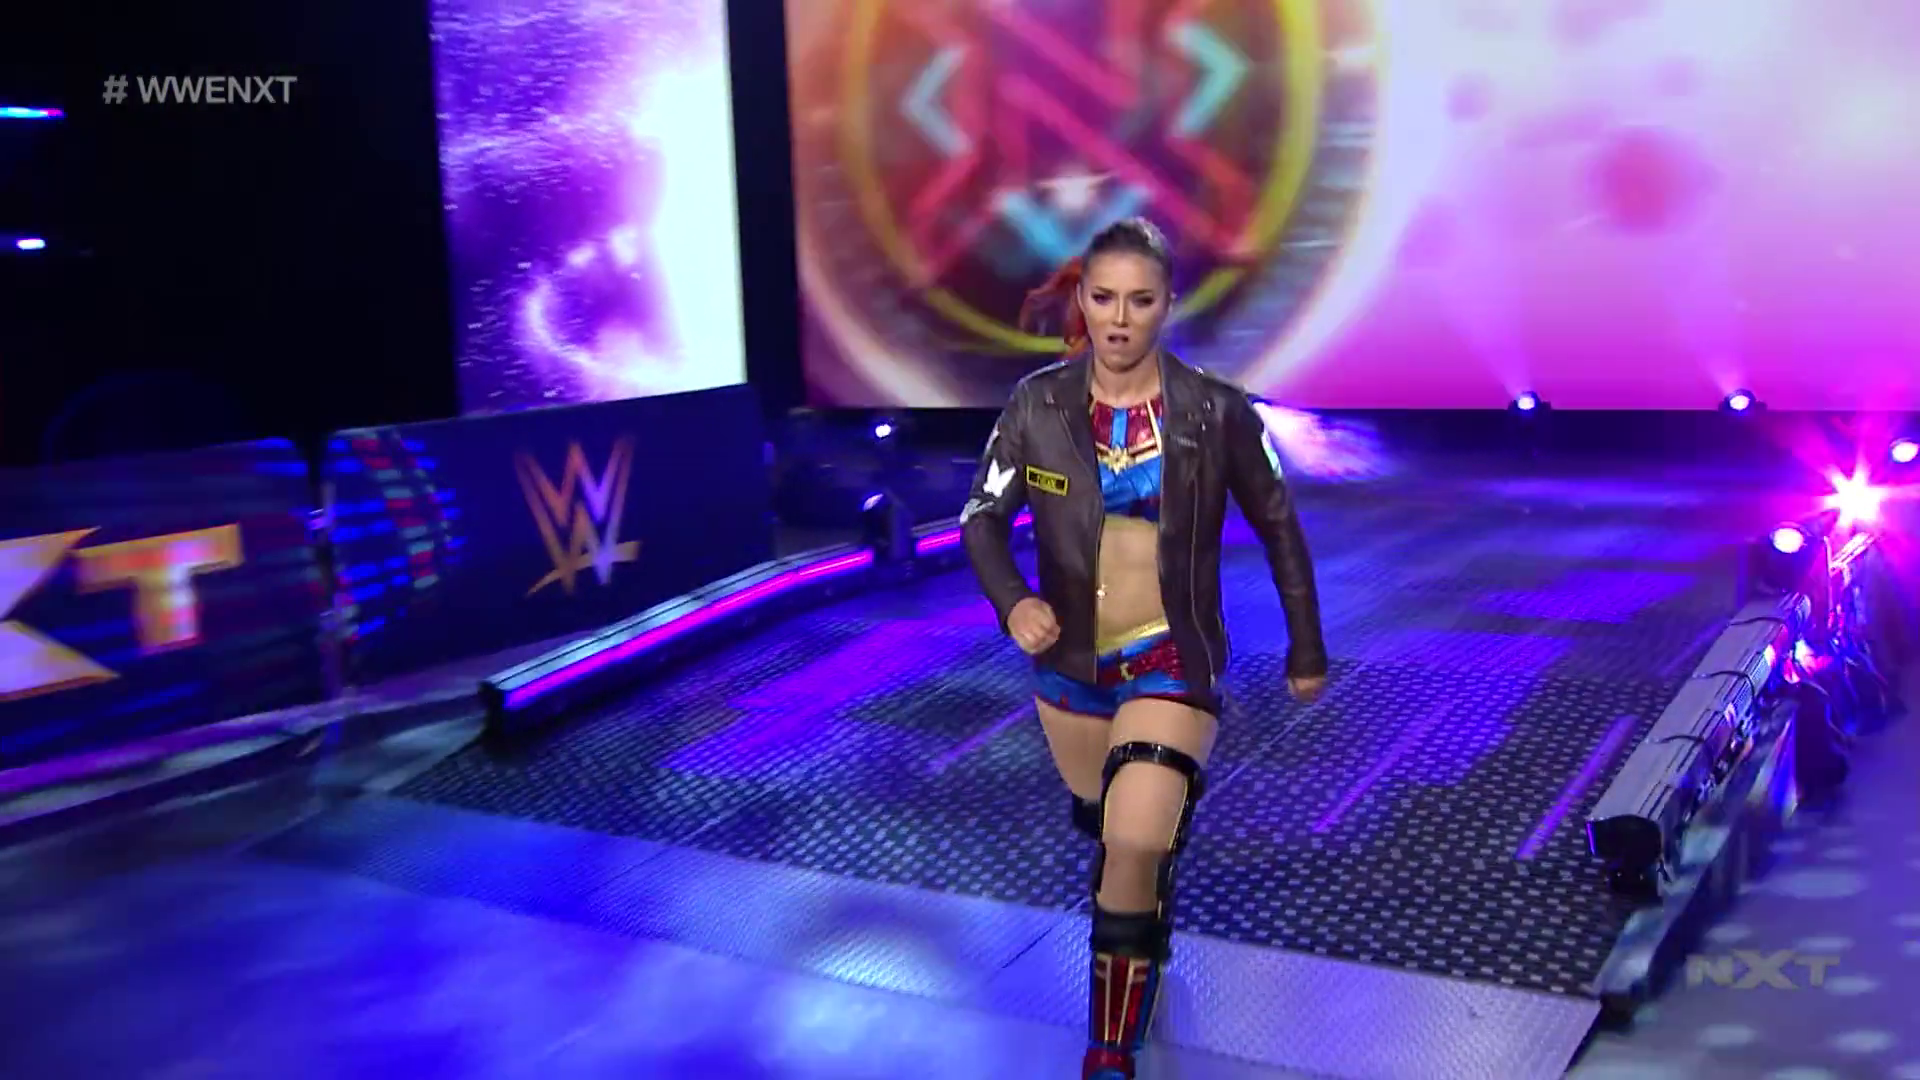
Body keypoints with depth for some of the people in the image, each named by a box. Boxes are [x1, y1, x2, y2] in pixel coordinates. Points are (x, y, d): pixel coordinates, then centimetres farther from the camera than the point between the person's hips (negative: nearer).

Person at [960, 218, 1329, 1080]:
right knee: (1102, 825, 23)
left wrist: (1307, 651, 7)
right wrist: (1012, 600, -24)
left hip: (1171, 660, -3)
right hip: (1068, 659, 3)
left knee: (1134, 846, -19)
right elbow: (982, 517, -4)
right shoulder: (1039, 403, -8)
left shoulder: (1216, 412, -12)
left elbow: (1279, 530, 0)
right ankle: (1148, 922, 60)